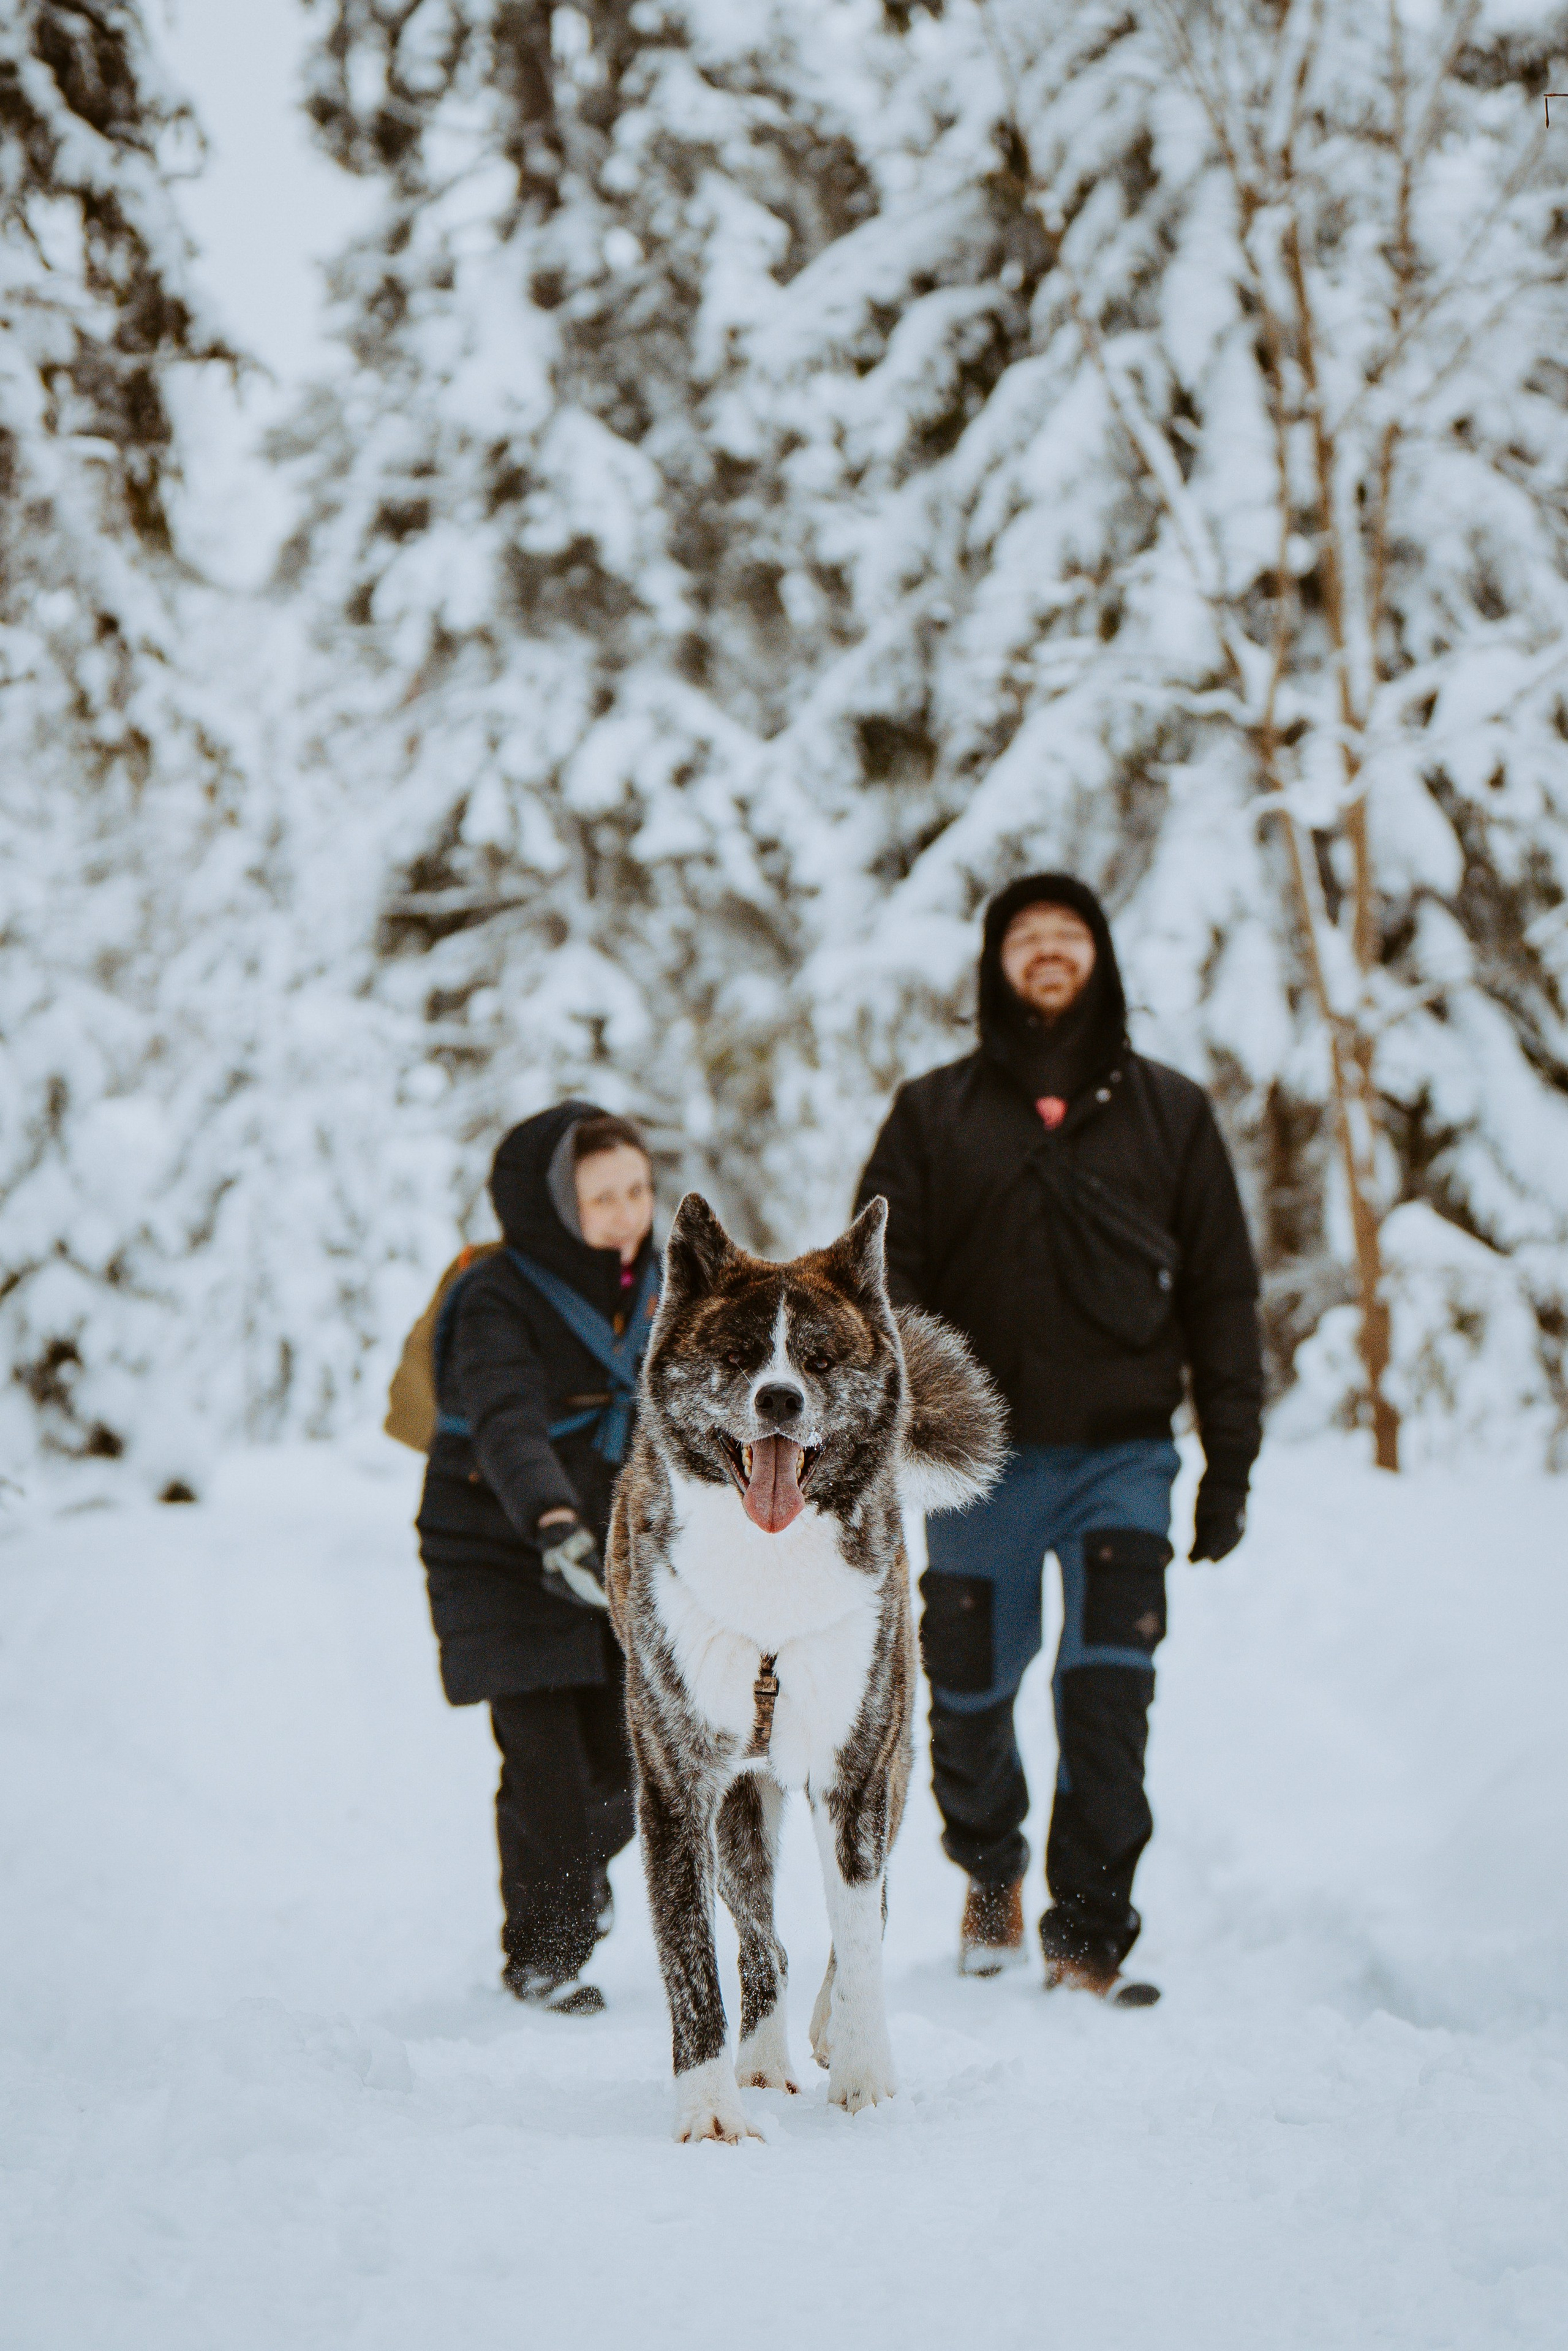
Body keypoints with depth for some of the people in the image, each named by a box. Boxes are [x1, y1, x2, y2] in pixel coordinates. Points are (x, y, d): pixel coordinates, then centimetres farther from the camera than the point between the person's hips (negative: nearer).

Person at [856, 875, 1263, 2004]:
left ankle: (1091, 1936, -3)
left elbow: (1223, 1291, 10)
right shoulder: (934, 1116, 7)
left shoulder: (1170, 1113, 10)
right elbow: (881, 1288, 3)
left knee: (1109, 1703, -12)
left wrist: (1232, 1459, 5)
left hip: (1122, 1455, 0)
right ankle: (992, 1871, 37)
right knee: (971, 1699, 9)